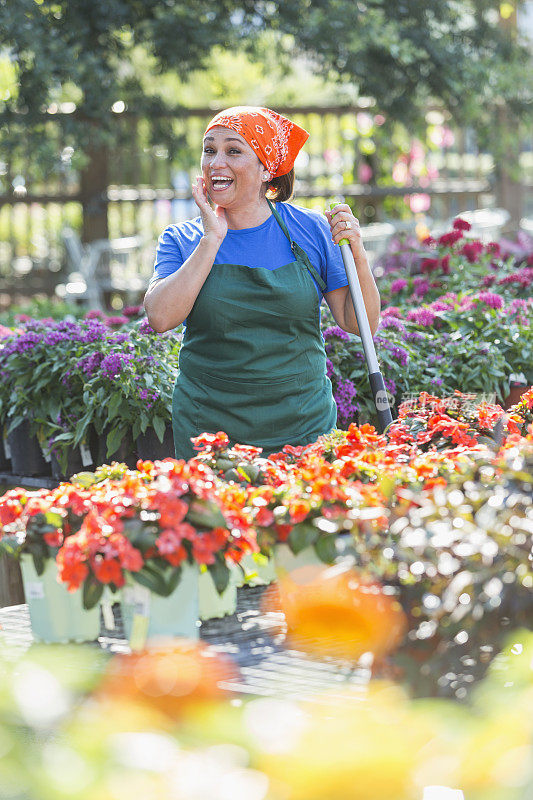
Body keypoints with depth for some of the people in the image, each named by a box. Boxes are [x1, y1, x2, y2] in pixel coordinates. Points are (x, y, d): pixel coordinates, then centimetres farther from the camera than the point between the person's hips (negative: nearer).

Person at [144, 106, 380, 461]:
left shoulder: (310, 229, 0)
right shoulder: (181, 241, 1)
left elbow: (361, 324, 1)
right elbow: (160, 317, -17)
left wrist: (357, 256, -16)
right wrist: (212, 239, -15)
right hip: (209, 431, 0)